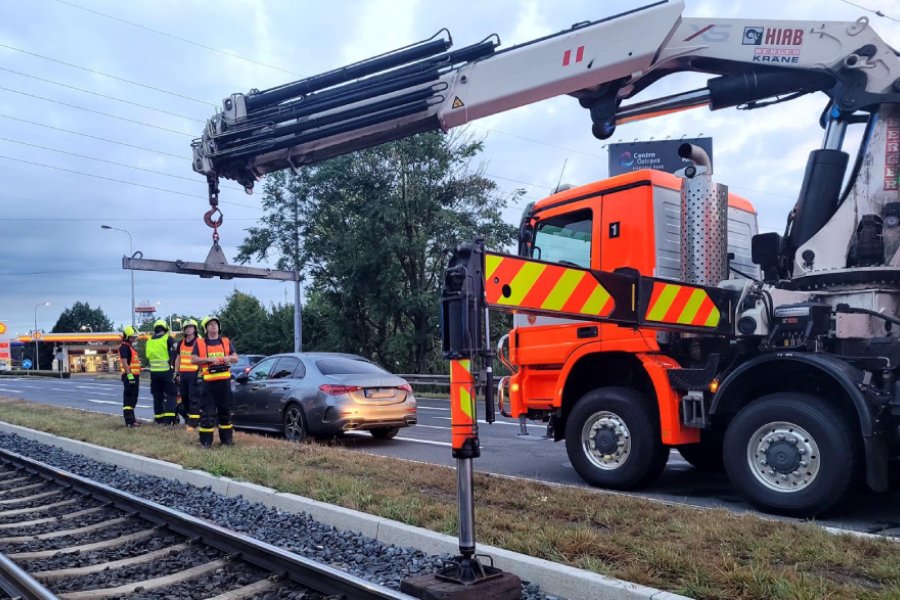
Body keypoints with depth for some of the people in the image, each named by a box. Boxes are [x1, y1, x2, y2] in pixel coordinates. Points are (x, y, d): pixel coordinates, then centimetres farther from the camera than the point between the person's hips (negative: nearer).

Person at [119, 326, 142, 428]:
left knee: (133, 398, 17)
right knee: (129, 398, -10)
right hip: (129, 376, -10)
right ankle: (129, 421, -12)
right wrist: (129, 375, -27)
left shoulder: (131, 347, 21)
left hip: (134, 375, 11)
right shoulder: (124, 347, -10)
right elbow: (124, 362, -21)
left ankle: (131, 418, 26)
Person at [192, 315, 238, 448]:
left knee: (225, 411, 10)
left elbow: (236, 358, 13)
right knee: (207, 413, -5)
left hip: (224, 381, 3)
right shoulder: (200, 343, 5)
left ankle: (226, 438, 18)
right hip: (208, 382, -3)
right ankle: (205, 441, 0)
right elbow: (193, 359, -3)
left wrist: (229, 358, -10)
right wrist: (208, 359, -16)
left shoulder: (226, 342, 13)